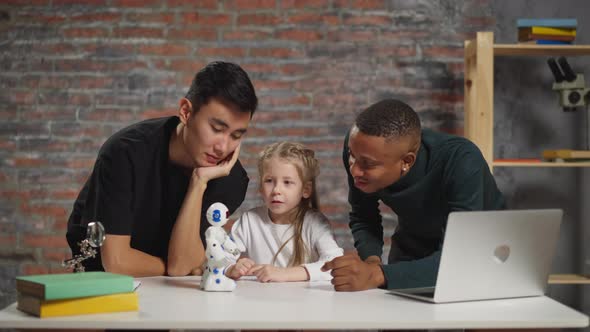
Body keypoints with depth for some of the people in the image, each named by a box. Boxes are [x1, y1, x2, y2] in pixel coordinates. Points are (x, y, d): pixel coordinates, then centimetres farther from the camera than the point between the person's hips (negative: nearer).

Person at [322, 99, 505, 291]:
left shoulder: (461, 163, -35)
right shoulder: (360, 146, -22)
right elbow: (362, 217, -7)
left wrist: (378, 275, -50)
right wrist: (371, 259, -28)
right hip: (413, 249, 2)